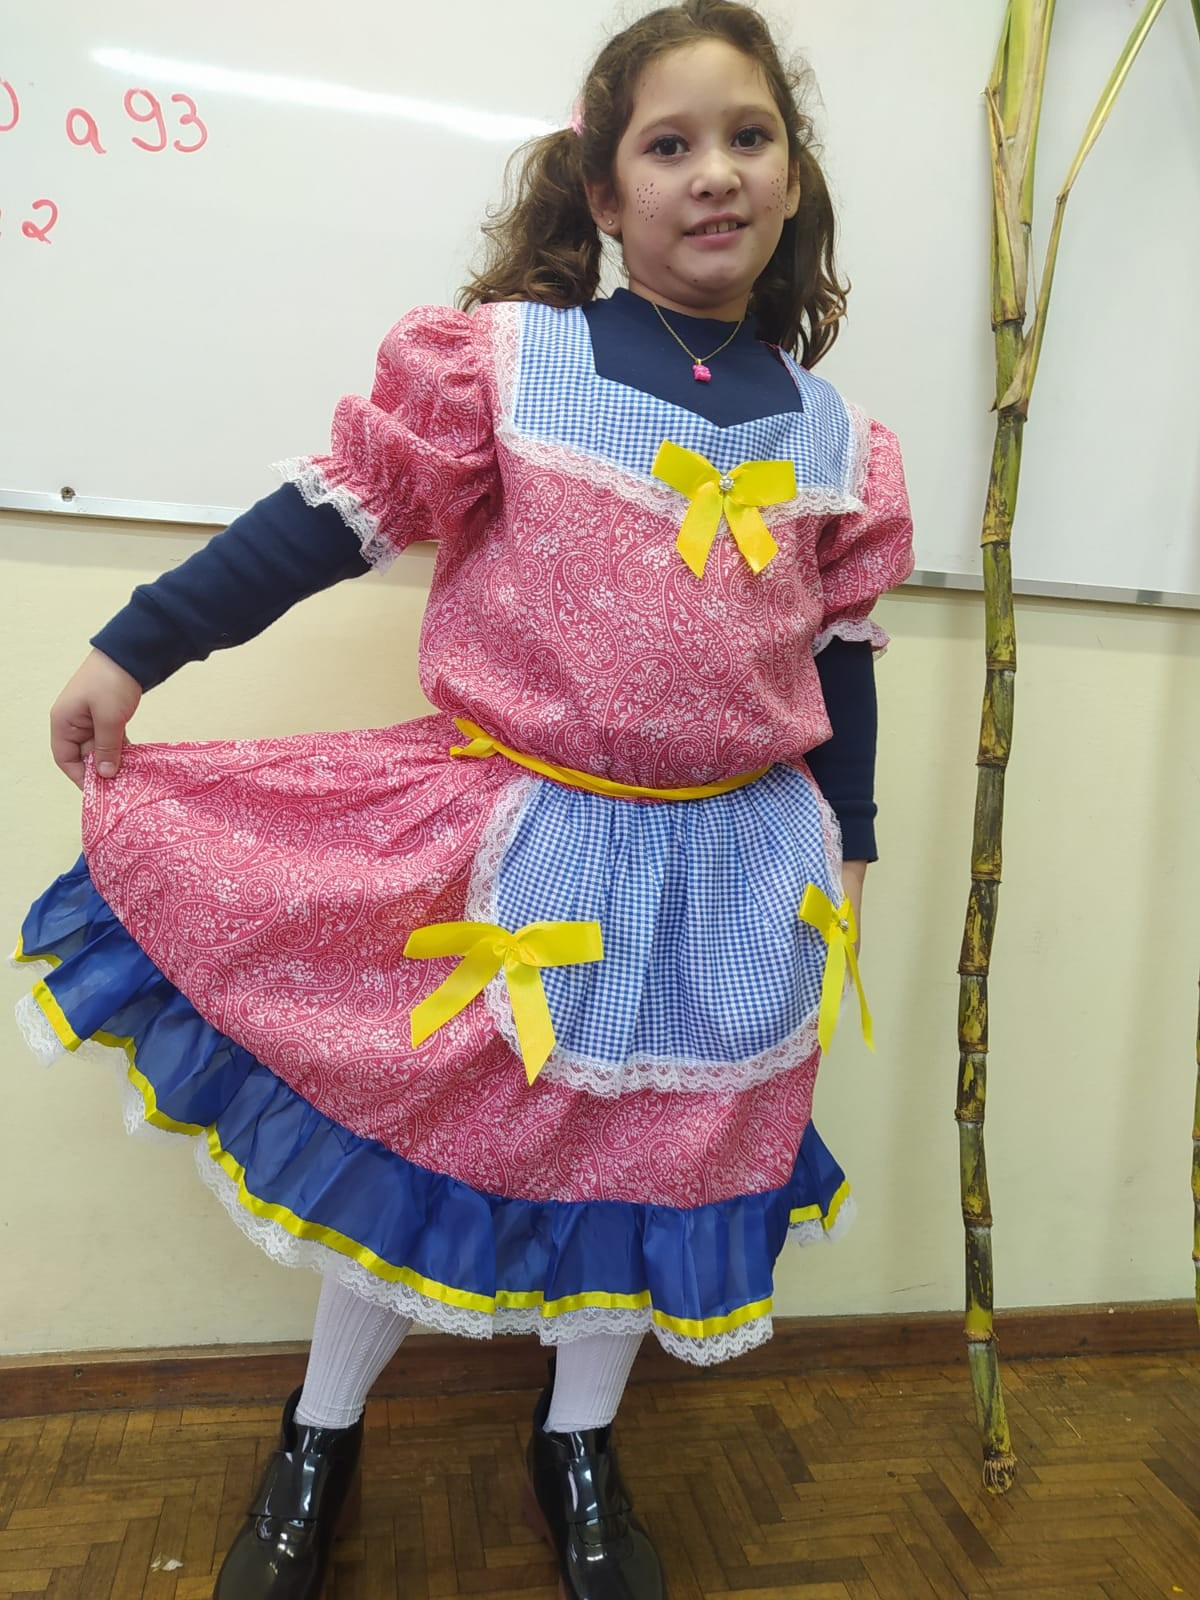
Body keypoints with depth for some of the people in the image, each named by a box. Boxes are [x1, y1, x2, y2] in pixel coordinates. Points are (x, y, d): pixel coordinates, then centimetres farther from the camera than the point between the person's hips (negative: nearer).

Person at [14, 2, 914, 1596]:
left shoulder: (832, 436, 6)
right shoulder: (504, 361, -4)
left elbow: (843, 657, 12)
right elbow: (329, 514, -3)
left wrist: (844, 858, 15)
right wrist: (133, 647, -1)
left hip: (731, 871, 4)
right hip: (511, 840, -2)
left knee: (655, 1159, 15)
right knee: (415, 1129, 10)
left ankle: (579, 1455, 44)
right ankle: (318, 1444, 39)